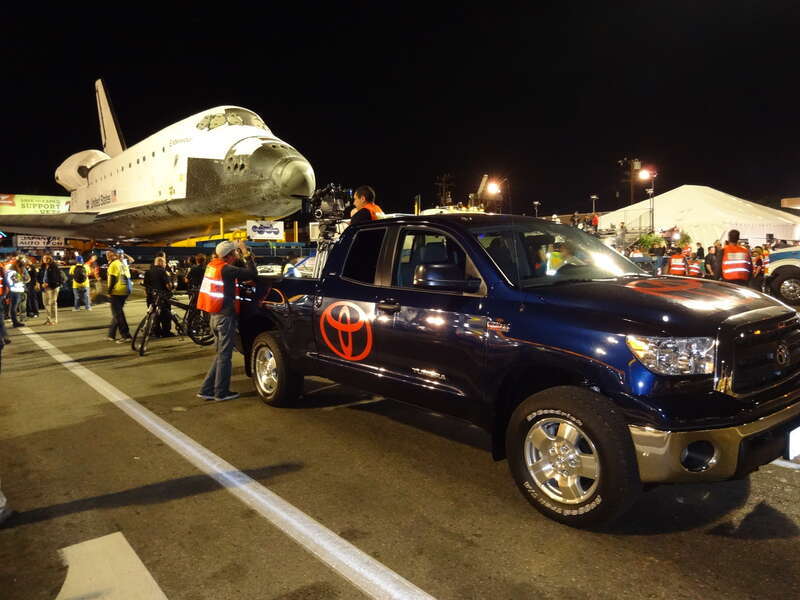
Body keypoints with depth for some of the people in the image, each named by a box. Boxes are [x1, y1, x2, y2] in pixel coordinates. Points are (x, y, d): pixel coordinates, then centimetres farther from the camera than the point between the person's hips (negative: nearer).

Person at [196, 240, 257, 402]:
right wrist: (246, 253, -11)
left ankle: (206, 390, 17)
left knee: (220, 354, 16)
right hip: (226, 317, -9)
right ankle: (221, 392, 10)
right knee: (224, 356, 1)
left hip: (215, 316, 9)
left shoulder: (212, 266, 9)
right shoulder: (226, 269, -16)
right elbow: (253, 274, -18)